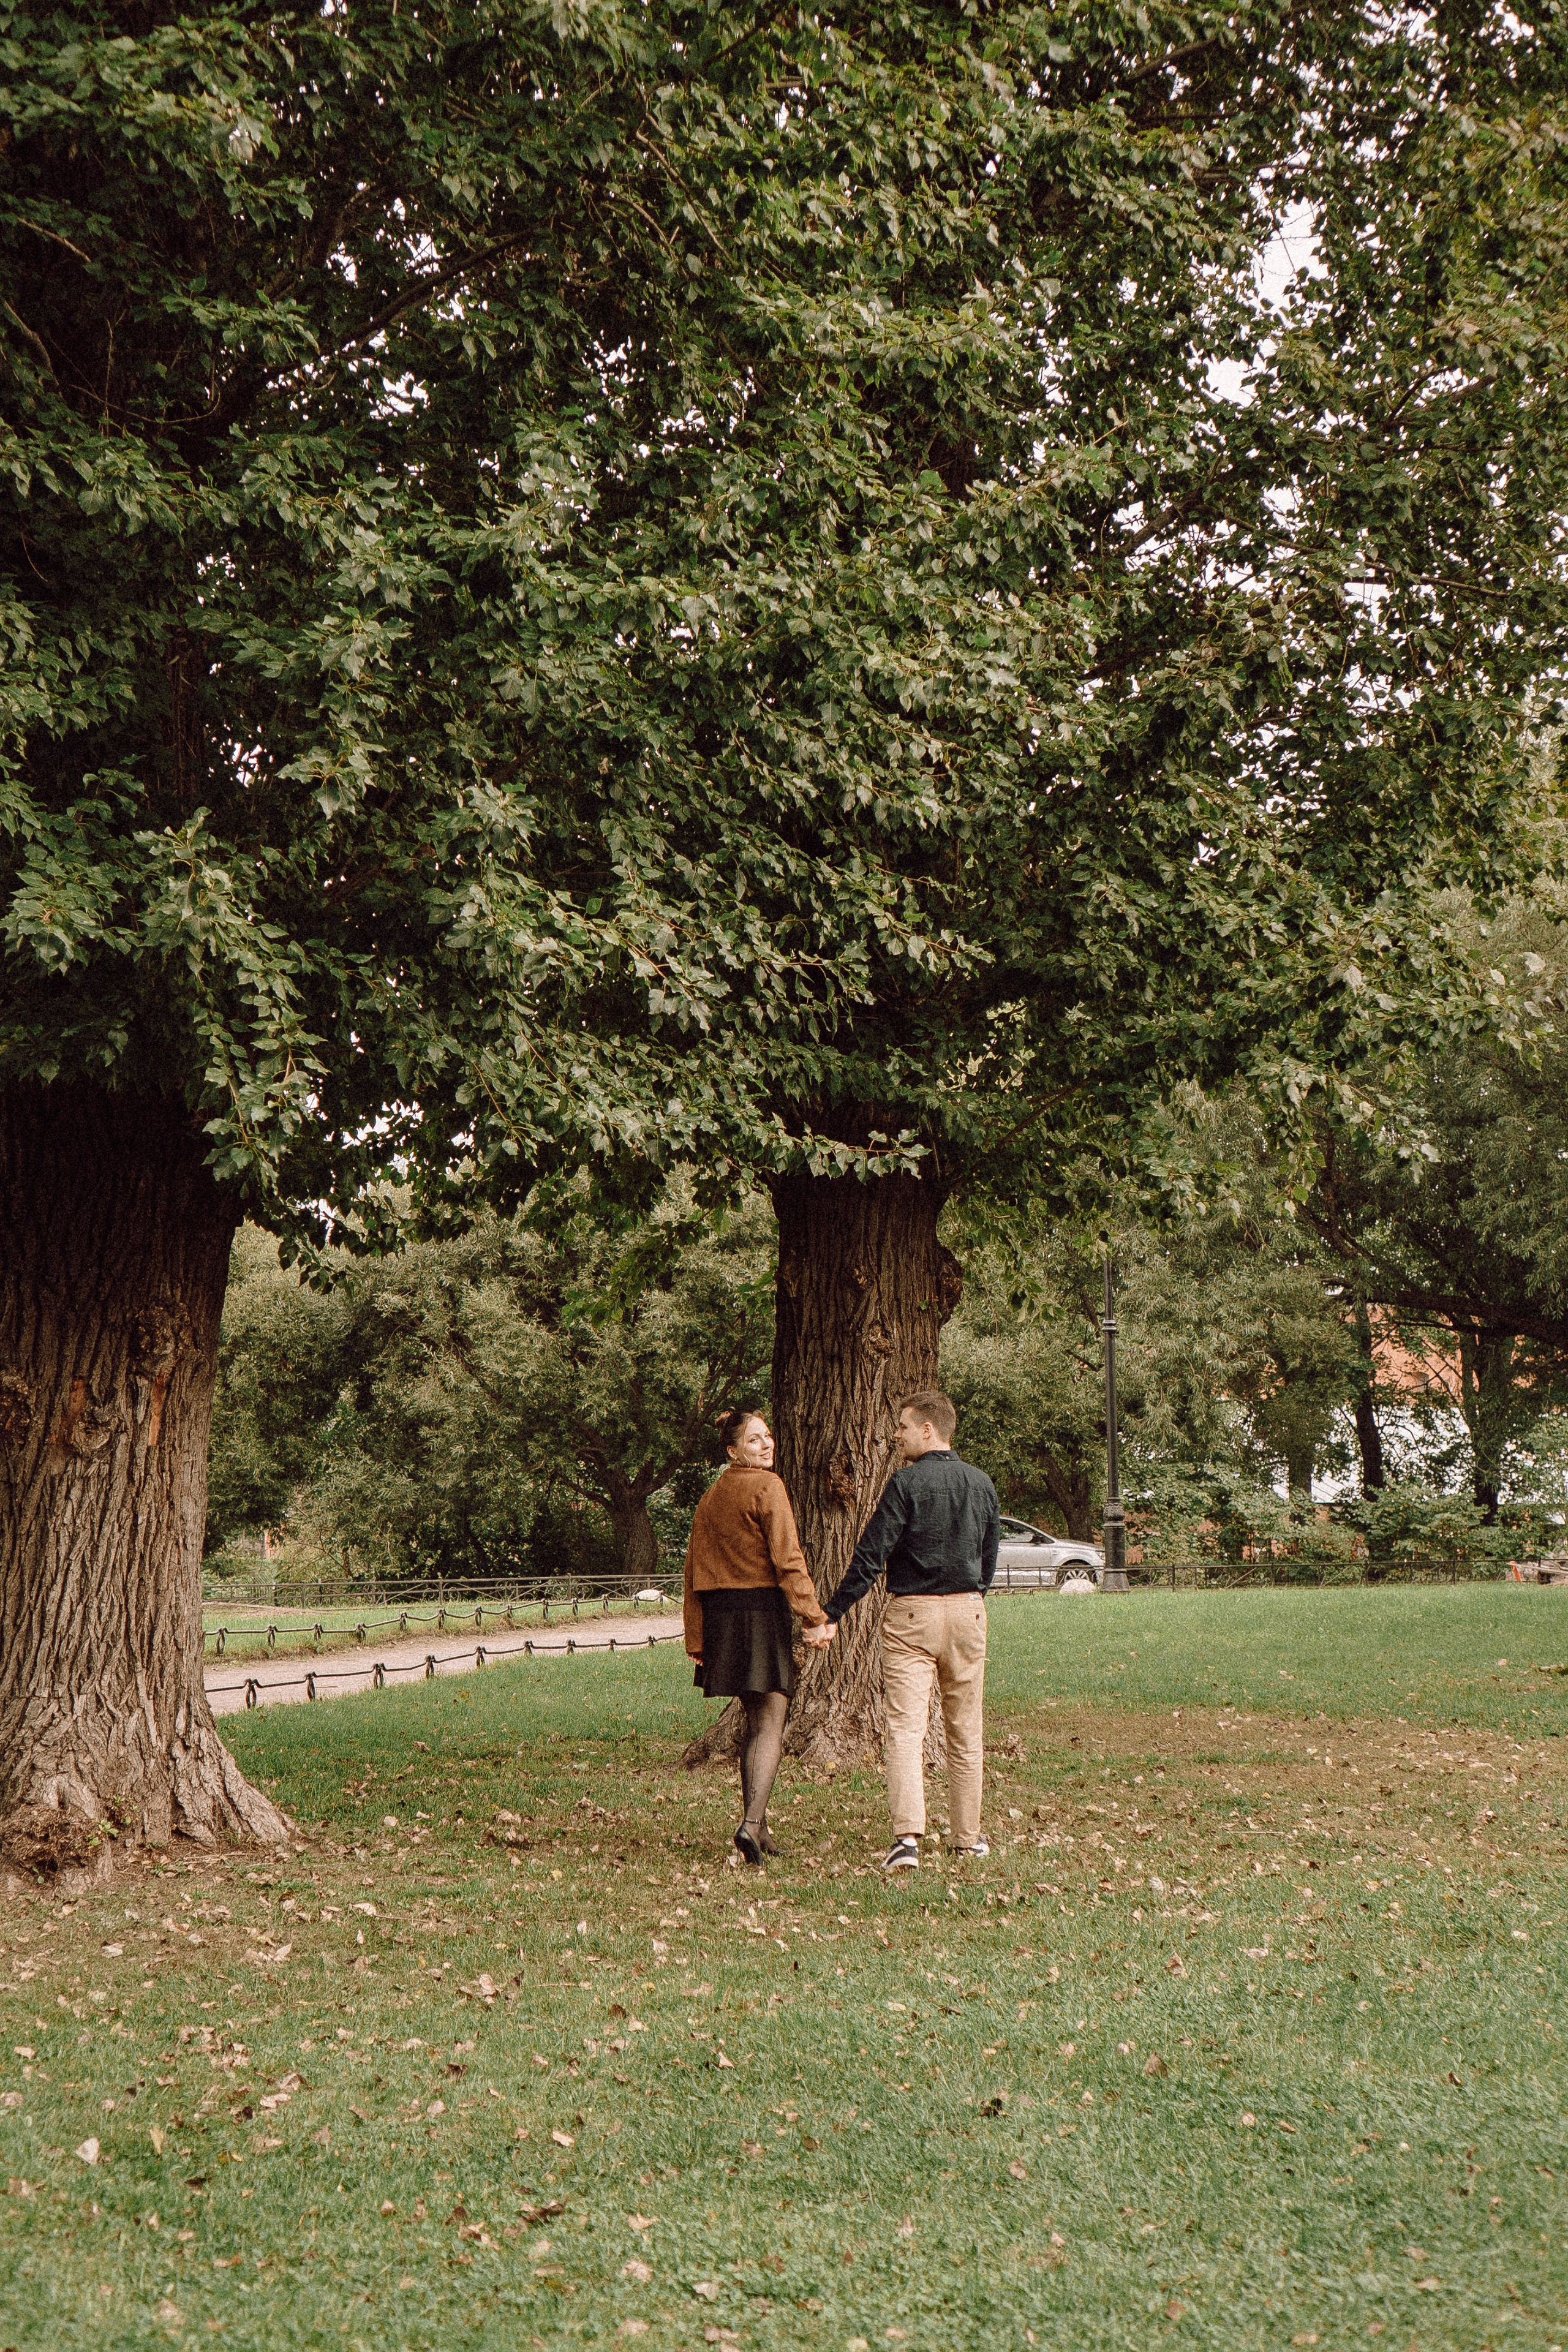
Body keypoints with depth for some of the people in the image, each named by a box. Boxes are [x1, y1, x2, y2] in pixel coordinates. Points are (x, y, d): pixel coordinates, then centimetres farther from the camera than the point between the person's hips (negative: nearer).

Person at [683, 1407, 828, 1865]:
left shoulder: (711, 1498, 14)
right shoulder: (768, 1487, -8)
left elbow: (695, 1570, 14)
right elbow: (788, 1560, -16)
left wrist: (695, 1638, 15)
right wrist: (814, 1616, -16)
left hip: (721, 1613, 7)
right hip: (762, 1609, -7)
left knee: (754, 1720, 16)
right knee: (771, 1724, -4)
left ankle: (758, 1826, 18)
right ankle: (753, 1822, -18)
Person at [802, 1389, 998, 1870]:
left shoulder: (907, 1483, -11)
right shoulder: (982, 1485, 6)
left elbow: (871, 1556, -13)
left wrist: (833, 1615, -9)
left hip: (910, 1614, -5)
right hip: (967, 1613, 5)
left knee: (905, 1728, -7)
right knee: (965, 1731, 14)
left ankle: (907, 1836, -20)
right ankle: (967, 1836, 20)